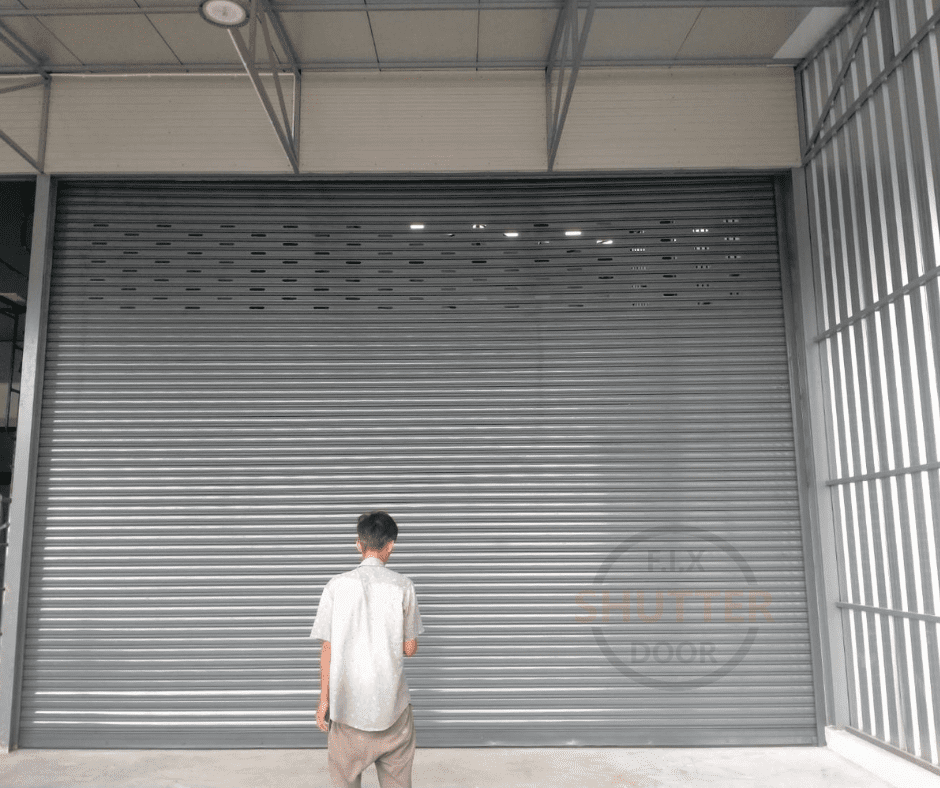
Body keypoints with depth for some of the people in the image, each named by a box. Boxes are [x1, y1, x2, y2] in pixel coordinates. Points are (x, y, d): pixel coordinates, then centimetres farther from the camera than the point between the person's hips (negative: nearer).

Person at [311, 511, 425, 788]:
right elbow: (410, 648, -2)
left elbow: (328, 648, -4)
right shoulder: (403, 586, -7)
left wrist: (324, 699, 5)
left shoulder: (338, 585, -6)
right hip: (392, 702, 0)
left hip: (348, 702, 0)